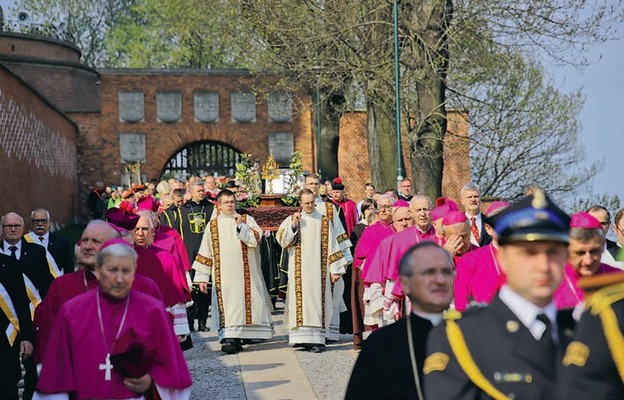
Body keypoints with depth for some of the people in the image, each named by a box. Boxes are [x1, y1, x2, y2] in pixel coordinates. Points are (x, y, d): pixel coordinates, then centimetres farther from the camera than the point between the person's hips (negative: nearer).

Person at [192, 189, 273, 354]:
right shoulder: (213, 226, 11)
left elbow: (255, 239, -6)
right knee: (227, 307, -9)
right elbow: (205, 253, 11)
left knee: (245, 302, -2)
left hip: (245, 275, 0)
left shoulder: (246, 220, 8)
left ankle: (238, 336, 8)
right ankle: (229, 338, -14)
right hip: (224, 276, 0)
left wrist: (241, 226, -17)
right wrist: (202, 277, 7)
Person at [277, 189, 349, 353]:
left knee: (317, 301, -5)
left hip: (318, 271, -1)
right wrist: (293, 225, -11)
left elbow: (332, 246, 6)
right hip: (299, 271, 1)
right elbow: (282, 240, -1)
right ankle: (301, 337, -5)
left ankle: (317, 339, -7)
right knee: (300, 300, -5)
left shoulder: (324, 221, 9)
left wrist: (335, 270, 1)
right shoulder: (292, 220, 10)